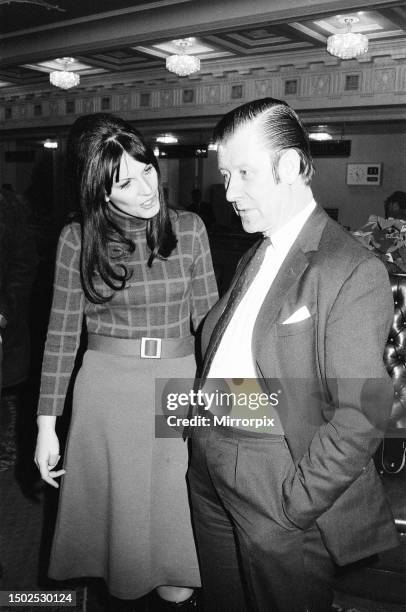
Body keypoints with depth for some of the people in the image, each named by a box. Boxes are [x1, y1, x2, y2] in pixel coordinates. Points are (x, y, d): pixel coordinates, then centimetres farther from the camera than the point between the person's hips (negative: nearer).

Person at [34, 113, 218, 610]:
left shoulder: (189, 229, -1)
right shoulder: (78, 238, -3)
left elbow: (207, 317, 2)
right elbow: (62, 333, 0)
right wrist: (47, 424, 0)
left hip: (181, 386, 1)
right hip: (108, 388, 0)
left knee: (176, 511, 9)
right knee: (119, 509, 13)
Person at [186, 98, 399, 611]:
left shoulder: (354, 272, -17)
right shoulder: (252, 260, 10)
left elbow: (362, 413, -19)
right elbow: (218, 354, 10)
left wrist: (293, 504, -17)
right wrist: (198, 431, 2)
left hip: (279, 488, -7)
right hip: (208, 471, 7)